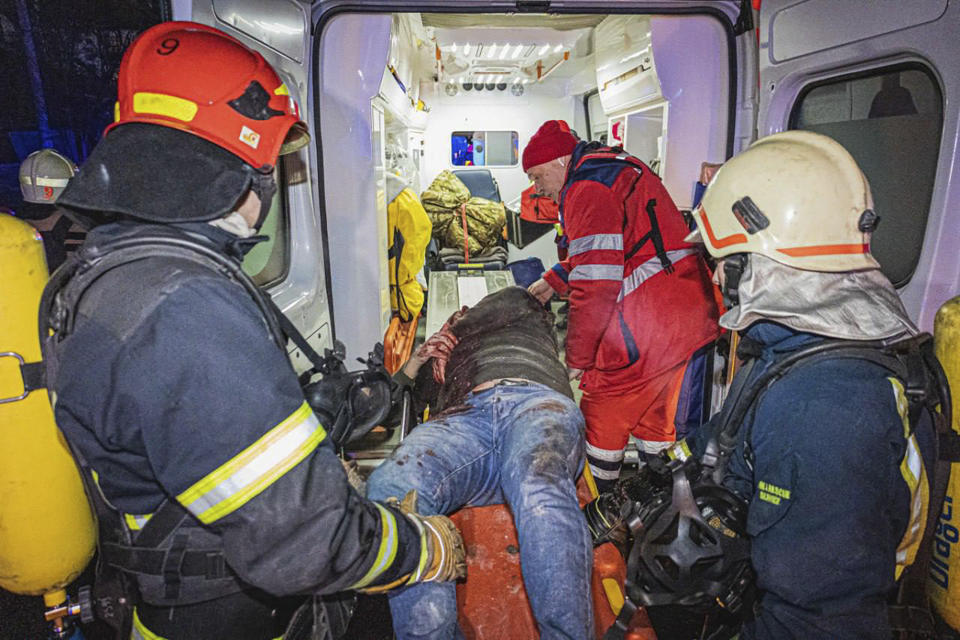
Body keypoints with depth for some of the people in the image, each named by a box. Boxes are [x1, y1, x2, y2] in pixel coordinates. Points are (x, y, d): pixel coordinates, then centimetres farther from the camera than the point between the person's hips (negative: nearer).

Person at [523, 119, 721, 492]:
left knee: (602, 413, 5)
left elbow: (596, 283, -20)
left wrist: (577, 357, -11)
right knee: (654, 415, 20)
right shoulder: (618, 166, 20)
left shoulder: (588, 188, -12)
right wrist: (553, 280, 27)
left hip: (650, 323, -10)